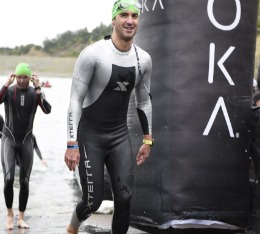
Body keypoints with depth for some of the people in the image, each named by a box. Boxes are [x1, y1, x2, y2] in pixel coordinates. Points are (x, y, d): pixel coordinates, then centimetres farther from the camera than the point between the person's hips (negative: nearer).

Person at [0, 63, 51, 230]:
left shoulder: (35, 93, -3)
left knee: (25, 182, 3)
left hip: (26, 141, 2)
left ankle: (21, 218, 16)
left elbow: (47, 110, -20)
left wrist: (38, 88, -23)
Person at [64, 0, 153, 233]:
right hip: (90, 135, -4)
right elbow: (76, 100, -15)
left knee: (124, 197, -4)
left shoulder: (143, 59, 0)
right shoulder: (93, 54, -16)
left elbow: (144, 101, 13)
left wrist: (148, 139, 12)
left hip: (120, 135, 4)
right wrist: (72, 143, -20)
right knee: (93, 200, -1)